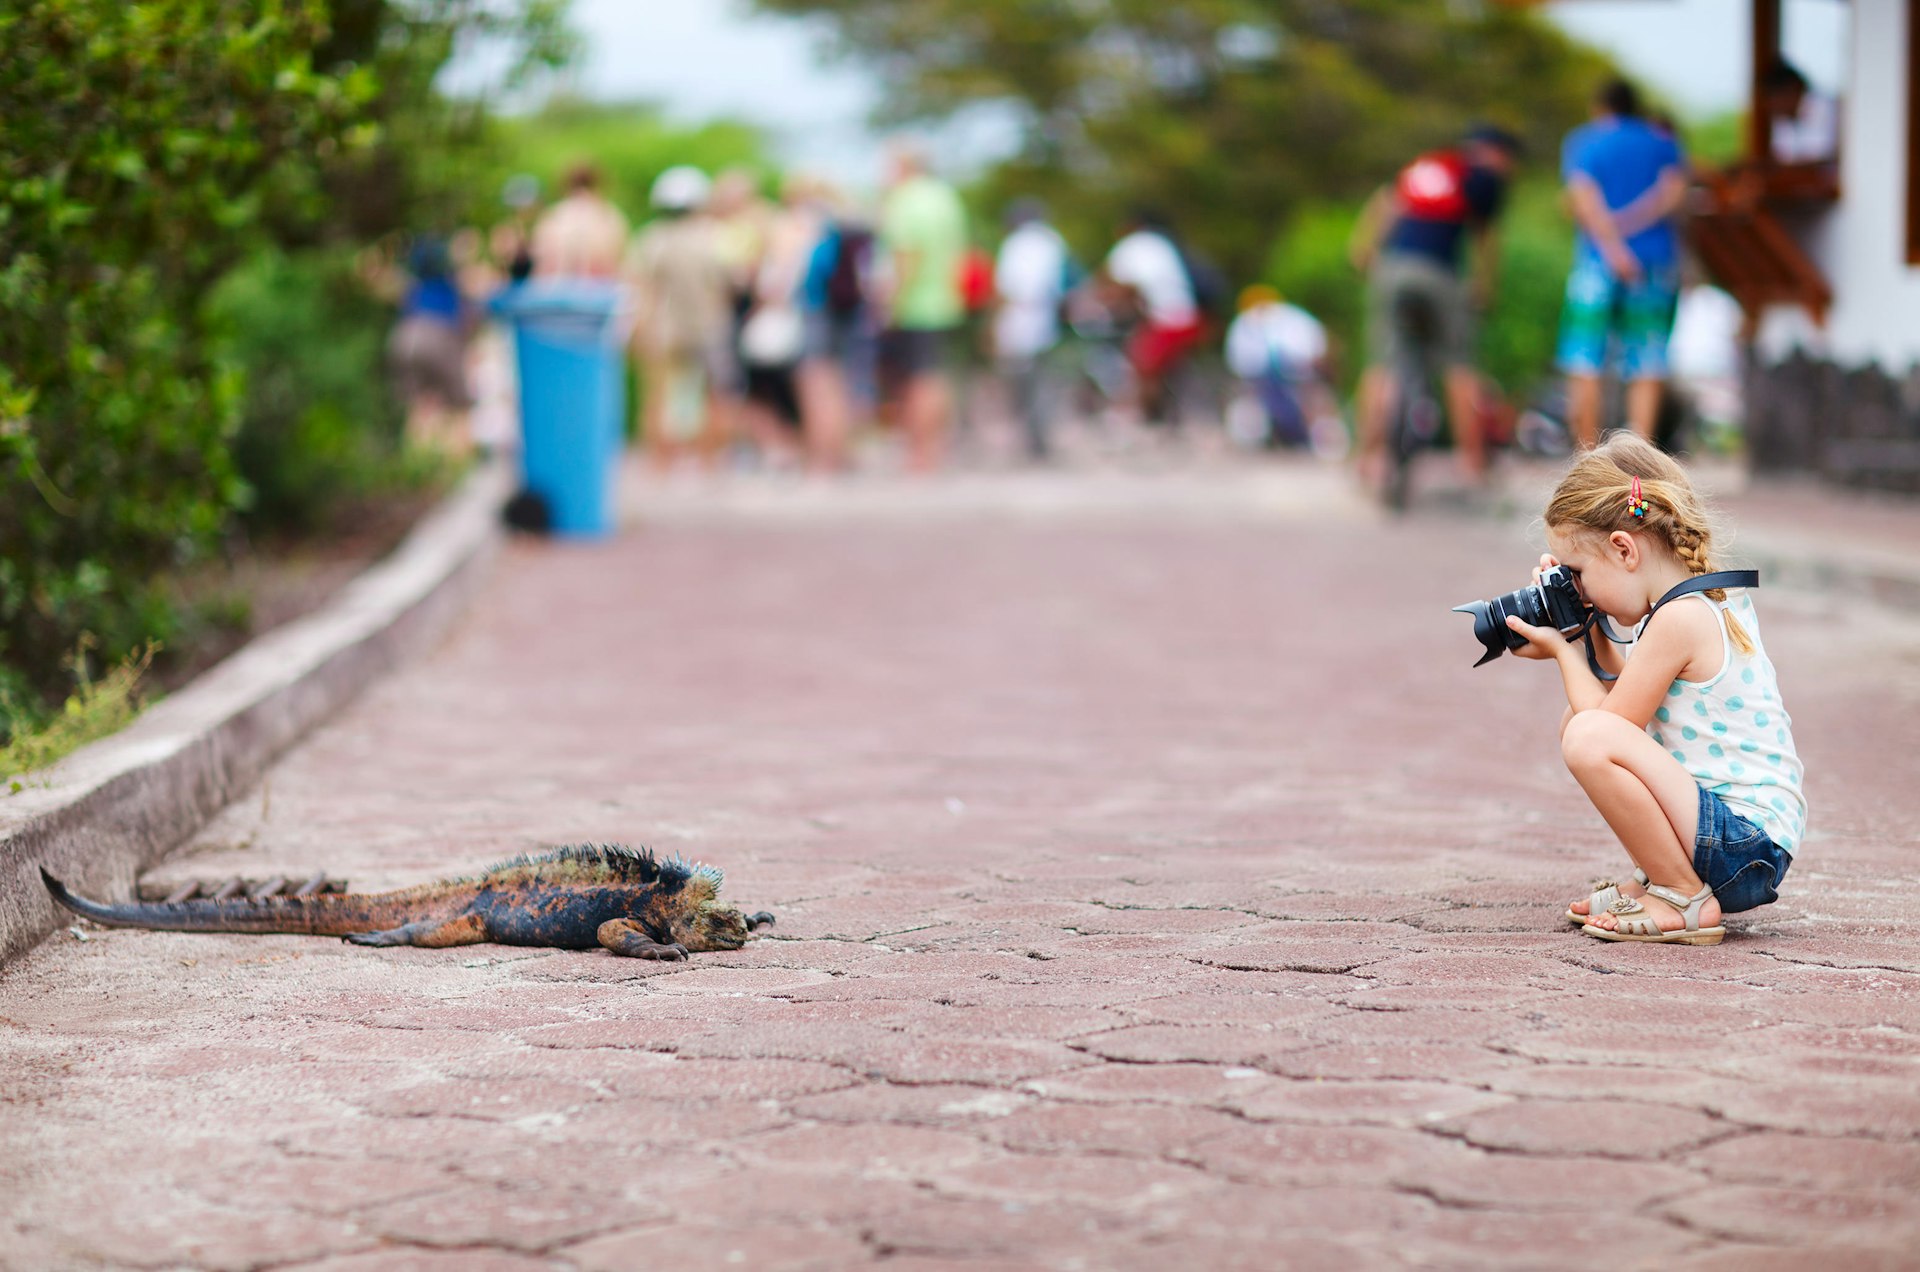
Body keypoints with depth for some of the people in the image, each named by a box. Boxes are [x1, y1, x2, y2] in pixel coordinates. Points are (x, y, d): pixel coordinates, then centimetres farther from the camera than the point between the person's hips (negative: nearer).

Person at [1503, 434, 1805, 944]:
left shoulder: (1679, 618, -18)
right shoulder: (1722, 597, 12)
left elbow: (1613, 721, -12)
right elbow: (1634, 696, 25)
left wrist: (1561, 649, 1)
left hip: (1745, 848, -11)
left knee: (1590, 737, -29)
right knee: (1577, 722, 17)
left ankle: (1685, 901, -15)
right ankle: (1661, 880, 14)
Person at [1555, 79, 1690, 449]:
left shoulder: (1581, 143, 7)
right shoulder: (1663, 143, 14)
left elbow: (1584, 199, -10)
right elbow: (1675, 190, -5)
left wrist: (1613, 247, -18)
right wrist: (1631, 220, -9)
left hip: (1600, 260, -2)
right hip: (1658, 260, 2)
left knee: (1585, 363, 4)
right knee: (1647, 369, 2)